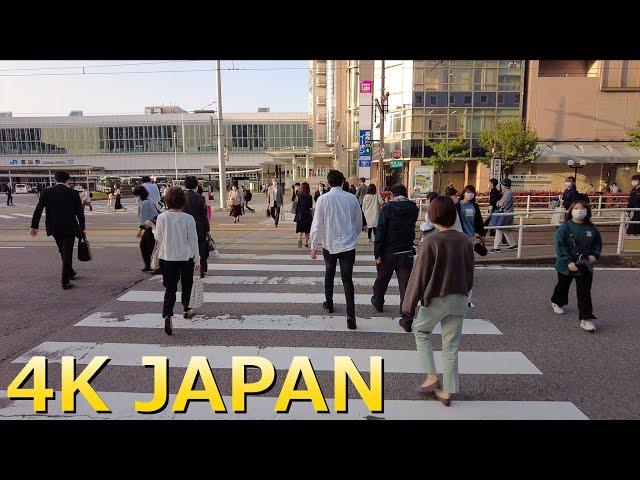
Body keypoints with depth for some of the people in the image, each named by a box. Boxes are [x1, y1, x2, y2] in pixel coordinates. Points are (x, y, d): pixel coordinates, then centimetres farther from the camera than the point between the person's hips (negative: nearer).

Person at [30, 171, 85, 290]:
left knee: (63, 252, 21)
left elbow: (38, 210, -2)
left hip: (54, 228, 3)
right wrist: (82, 228, 5)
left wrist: (34, 226, 4)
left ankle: (70, 273, 39)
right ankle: (65, 281, -2)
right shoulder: (73, 193, -6)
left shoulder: (47, 192, 0)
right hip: (69, 228, -3)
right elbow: (80, 212, -4)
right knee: (67, 253, 1)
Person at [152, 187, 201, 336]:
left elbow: (158, 237, 3)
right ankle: (186, 309, 34)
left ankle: (168, 315, -14)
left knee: (170, 288, 4)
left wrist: (153, 228, 24)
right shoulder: (188, 218, -11)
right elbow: (193, 240, -6)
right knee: (187, 284, 21)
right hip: (186, 257, -1)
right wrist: (197, 259, 3)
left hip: (167, 258, 1)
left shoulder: (162, 217, -7)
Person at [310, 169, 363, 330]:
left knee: (329, 274, 22)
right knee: (347, 279, 0)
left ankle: (329, 303, 37)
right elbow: (359, 222, 7)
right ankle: (351, 316, -8)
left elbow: (317, 224, -7)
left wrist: (313, 246, 1)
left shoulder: (323, 199, -8)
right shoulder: (352, 198, -3)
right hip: (348, 244, 0)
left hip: (329, 245, 0)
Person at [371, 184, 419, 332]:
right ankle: (407, 320, 1)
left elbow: (380, 232, -14)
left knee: (382, 280, 21)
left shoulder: (387, 208, -11)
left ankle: (378, 303, 44)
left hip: (388, 252, -2)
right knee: (406, 286, 2)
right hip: (407, 252, 2)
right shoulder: (413, 209, 1)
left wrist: (377, 253, -11)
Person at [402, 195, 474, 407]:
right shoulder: (465, 240, 0)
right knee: (451, 345, 13)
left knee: (421, 333, 21)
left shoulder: (431, 241, -17)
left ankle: (431, 376, 14)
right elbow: (470, 273, 9)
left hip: (435, 299, -5)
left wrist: (410, 305, -7)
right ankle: (447, 391, 22)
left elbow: (419, 275, -14)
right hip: (459, 300, 5)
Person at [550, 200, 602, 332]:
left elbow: (598, 242, 13)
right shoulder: (564, 227, -13)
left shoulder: (591, 228, 0)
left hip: (584, 266, 2)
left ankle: (586, 319, -2)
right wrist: (569, 262, -23)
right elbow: (560, 246, -17)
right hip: (566, 265, -2)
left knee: (584, 292, -4)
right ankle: (557, 303, 50)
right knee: (563, 286, 20)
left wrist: (594, 255, -5)